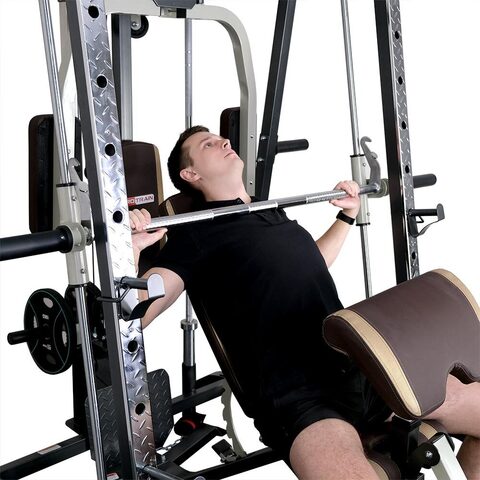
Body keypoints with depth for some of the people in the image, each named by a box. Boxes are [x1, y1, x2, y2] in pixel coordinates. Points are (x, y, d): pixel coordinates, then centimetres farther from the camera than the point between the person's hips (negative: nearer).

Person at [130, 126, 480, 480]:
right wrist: (130, 249, -24)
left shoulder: (273, 213, 24)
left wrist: (347, 216, 41)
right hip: (295, 394, -7)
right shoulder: (197, 233, 1)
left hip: (360, 366, 8)